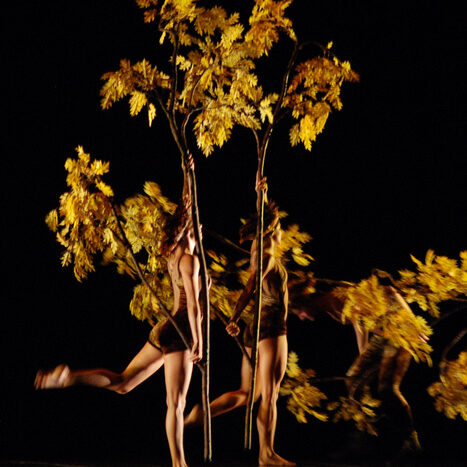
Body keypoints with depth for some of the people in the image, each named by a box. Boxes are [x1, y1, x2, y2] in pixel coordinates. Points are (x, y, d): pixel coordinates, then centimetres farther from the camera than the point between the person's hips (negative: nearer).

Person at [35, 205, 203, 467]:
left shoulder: (174, 257, 12)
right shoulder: (189, 260, -13)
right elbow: (192, 303, -19)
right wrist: (198, 340, -18)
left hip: (165, 331, 8)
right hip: (178, 334, -8)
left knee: (122, 382, 12)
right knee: (176, 403, -4)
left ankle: (68, 376, -2)